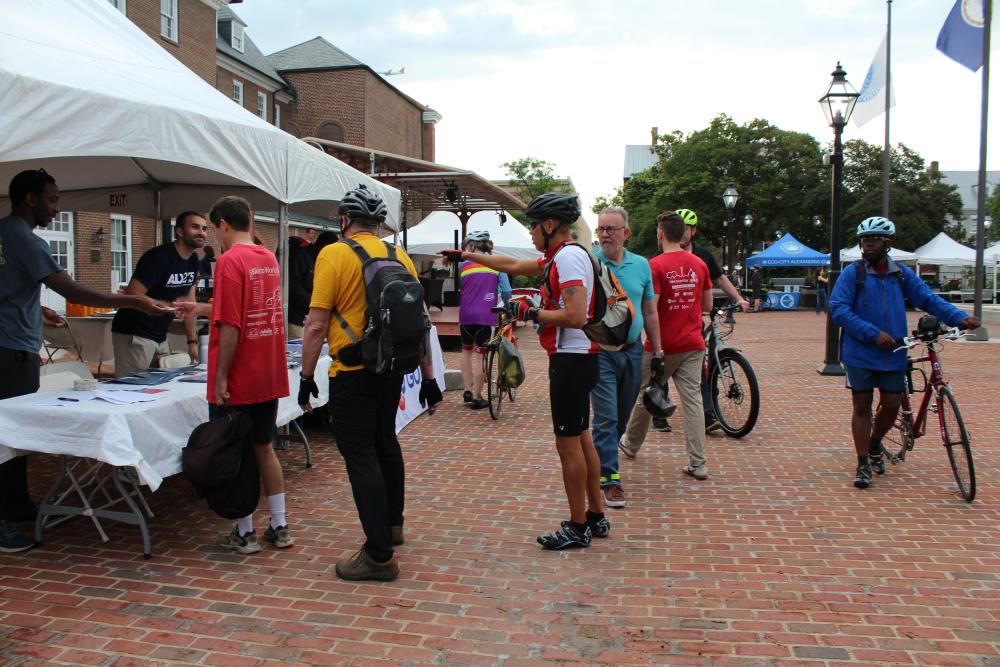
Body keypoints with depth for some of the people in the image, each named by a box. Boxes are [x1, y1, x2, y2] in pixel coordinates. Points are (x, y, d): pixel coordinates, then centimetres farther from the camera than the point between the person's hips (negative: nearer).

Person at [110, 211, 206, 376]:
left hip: (160, 336, 8)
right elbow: (132, 296, -24)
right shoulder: (158, 257, -18)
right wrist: (171, 306, -26)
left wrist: (192, 342, 9)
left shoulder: (193, 260, 7)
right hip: (134, 336, -8)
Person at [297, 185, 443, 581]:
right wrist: (428, 377, 13)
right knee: (385, 444, 24)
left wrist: (307, 376, -3)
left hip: (353, 373, -6)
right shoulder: (401, 258, 5)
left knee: (360, 456, -1)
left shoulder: (334, 255, -10)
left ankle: (379, 556, 2)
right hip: (392, 369, 6)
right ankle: (392, 525, 39)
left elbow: (317, 326, -13)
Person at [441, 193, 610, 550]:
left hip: (571, 360, -10)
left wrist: (531, 313, -12)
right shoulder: (558, 258, 15)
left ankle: (577, 527, 8)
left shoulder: (568, 256, -16)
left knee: (568, 443, -2)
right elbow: (512, 264, 26)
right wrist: (465, 255, 29)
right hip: (574, 360, 10)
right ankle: (596, 516, 26)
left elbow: (575, 317, -25)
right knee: (581, 439, 16)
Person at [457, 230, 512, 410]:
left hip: (466, 315, 1)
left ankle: (467, 391, 18)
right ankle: (476, 398, 6)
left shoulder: (463, 265, 3)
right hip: (486, 316, -1)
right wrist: (505, 306, 16)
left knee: (466, 351, 22)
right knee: (481, 356, 3)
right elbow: (506, 291, -3)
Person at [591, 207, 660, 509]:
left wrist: (657, 350, 12)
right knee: (607, 416, -7)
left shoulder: (641, 265, 8)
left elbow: (650, 311, 13)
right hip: (600, 351, -4)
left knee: (622, 415, 14)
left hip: (633, 350, 5)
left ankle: (603, 457, 32)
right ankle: (609, 479, -2)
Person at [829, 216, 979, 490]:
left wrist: (960, 317, -14)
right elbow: (838, 309, -14)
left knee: (891, 405, 8)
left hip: (893, 353, 3)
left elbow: (928, 298, 2)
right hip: (860, 353, -3)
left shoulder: (901, 273, 5)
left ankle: (874, 445, 36)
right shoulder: (853, 273, -6)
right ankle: (863, 465, 10)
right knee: (862, 406, 2)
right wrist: (873, 334, -21)